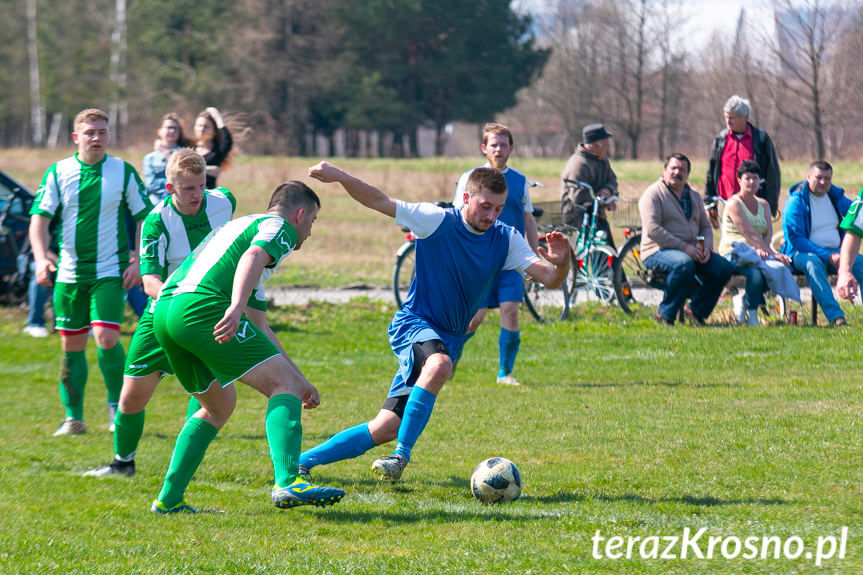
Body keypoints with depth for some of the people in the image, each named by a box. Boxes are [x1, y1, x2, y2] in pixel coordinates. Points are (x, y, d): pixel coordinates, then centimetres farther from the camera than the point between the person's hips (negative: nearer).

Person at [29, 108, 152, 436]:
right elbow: (40, 216, -2)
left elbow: (145, 218, 4)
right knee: (71, 345, 6)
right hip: (69, 272, 2)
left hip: (111, 272, -2)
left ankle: (117, 404, 6)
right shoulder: (58, 173, 2)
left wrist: (138, 261, -5)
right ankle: (73, 418, 16)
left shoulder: (124, 172, -1)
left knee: (106, 338, -15)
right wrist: (41, 258, -17)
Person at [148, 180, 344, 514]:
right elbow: (253, 256, -16)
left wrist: (300, 380, 40)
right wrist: (236, 307, -32)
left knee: (219, 405, 26)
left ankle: (168, 499, 20)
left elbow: (259, 328, 40)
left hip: (164, 311, 9)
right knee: (284, 386, -7)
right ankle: (287, 484, -26)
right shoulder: (279, 226, 11)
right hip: (201, 306, -9)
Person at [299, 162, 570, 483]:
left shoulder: (506, 240, 0)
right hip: (413, 325, -5)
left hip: (447, 340, 5)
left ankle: (302, 461, 9)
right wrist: (341, 177, -24)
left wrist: (561, 263, -29)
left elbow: (549, 279, -6)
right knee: (439, 364, -39)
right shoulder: (438, 221, -10)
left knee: (385, 429, -3)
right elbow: (380, 202, -10)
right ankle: (401, 456, -33)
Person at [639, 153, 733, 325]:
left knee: (723, 268, -15)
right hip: (658, 251, -7)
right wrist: (684, 247, -20)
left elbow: (706, 226, 20)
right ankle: (665, 315, -25)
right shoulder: (653, 193, -4)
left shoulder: (694, 196, 19)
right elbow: (653, 229, -15)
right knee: (684, 263, -39)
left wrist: (706, 247, -3)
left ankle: (696, 310, 3)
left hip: (693, 251, 7)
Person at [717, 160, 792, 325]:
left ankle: (744, 299, -5)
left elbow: (768, 232, 5)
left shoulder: (763, 204, 18)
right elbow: (749, 233, -15)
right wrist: (773, 254, -22)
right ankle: (752, 316, -15)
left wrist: (762, 249, -19)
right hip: (734, 254, -6)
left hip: (756, 253, 6)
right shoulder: (734, 204, -5)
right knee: (755, 273, -38)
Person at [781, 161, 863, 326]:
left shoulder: (836, 197, 11)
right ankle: (835, 316, -50)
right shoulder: (796, 201, -7)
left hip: (835, 252, 5)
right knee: (813, 263, -40)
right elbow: (795, 238, -14)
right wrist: (828, 256, -22)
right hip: (803, 252, -5)